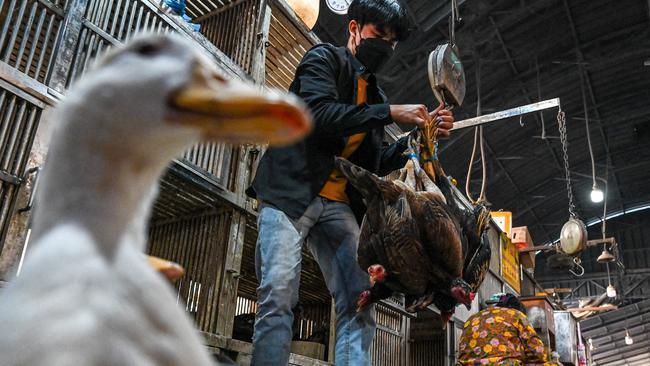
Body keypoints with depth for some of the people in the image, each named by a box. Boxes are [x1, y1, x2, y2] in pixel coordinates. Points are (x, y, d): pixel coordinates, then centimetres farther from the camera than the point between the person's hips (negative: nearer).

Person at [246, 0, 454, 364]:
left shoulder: (375, 95, 22)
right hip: (290, 192, -6)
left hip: (338, 206, 6)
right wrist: (390, 112, -15)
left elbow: (377, 164, 20)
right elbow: (319, 113, -15)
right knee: (279, 293, -17)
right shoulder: (325, 58, 5)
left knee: (360, 304, -4)